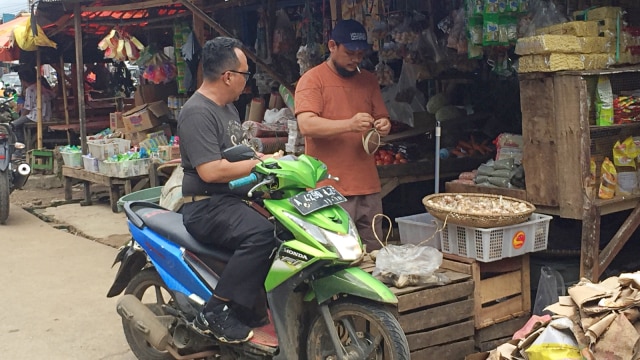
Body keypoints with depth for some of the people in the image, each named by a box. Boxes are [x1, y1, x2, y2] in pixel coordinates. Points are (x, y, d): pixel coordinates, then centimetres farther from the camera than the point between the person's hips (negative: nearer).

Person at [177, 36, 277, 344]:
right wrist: (258, 164, -17)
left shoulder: (227, 107, 14)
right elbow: (210, 171, -25)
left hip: (233, 198, 10)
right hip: (206, 206, -10)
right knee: (261, 233, -32)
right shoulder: (197, 113, -17)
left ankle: (253, 301, 8)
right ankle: (216, 311, -21)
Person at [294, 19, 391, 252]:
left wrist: (383, 125, -4)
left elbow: (382, 118, 21)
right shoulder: (312, 80, -2)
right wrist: (350, 124, -25)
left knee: (374, 253, 8)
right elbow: (306, 125, -14)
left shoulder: (368, 81, 17)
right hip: (329, 188, -6)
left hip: (368, 185, 6)